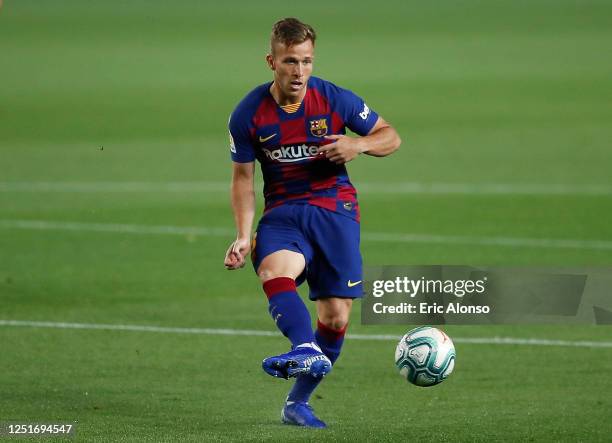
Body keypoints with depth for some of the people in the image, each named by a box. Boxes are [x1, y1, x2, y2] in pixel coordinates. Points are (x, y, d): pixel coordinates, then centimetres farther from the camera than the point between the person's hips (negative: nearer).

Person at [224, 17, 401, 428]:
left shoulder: (336, 100, -5)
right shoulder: (249, 114, -4)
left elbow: (391, 137, 5)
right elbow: (243, 178, 6)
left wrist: (359, 144, -17)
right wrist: (244, 236, -5)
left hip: (335, 209, 1)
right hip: (283, 212, -1)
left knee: (336, 316, -6)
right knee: (274, 271, -35)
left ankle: (298, 403, 13)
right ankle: (307, 351, -60)